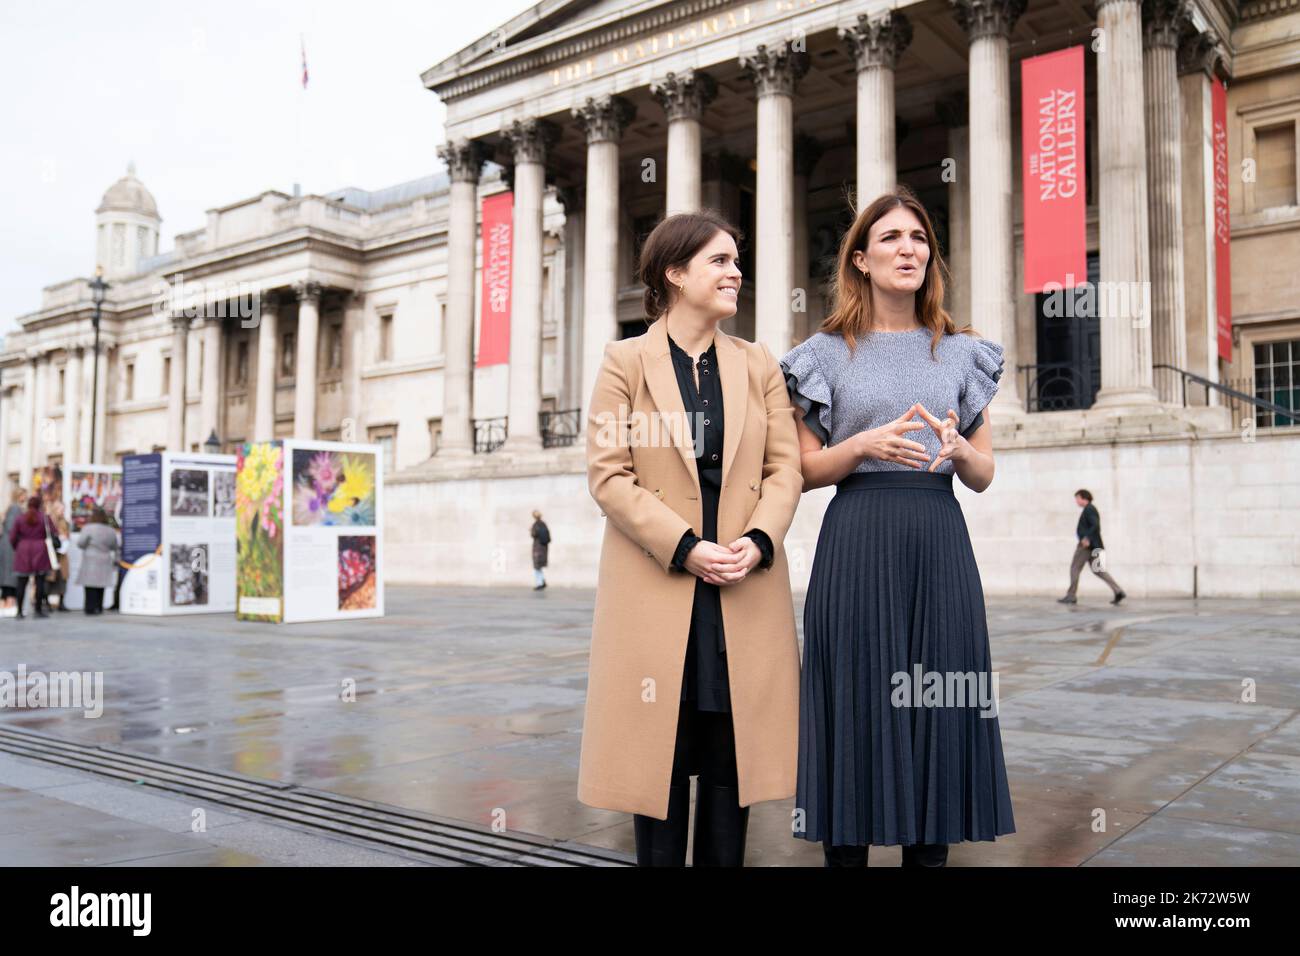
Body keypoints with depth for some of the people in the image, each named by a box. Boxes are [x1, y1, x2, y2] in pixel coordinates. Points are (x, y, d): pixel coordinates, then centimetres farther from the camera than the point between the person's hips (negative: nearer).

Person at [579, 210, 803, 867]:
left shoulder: (759, 366, 12)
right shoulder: (626, 362, 2)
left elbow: (784, 469, 6)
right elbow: (607, 474, -6)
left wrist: (759, 540, -13)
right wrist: (685, 547, -15)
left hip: (745, 590, 3)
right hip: (656, 585, -3)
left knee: (734, 754, 8)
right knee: (659, 755, 4)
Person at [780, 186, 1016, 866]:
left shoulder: (962, 352, 13)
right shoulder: (826, 353, 6)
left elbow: (984, 474, 12)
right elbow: (805, 470, 4)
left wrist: (956, 448, -9)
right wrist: (864, 444, -14)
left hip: (939, 546, 2)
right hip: (856, 547, -2)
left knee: (937, 712, 2)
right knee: (854, 708, -2)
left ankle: (930, 848, 15)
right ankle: (844, 850, 11)